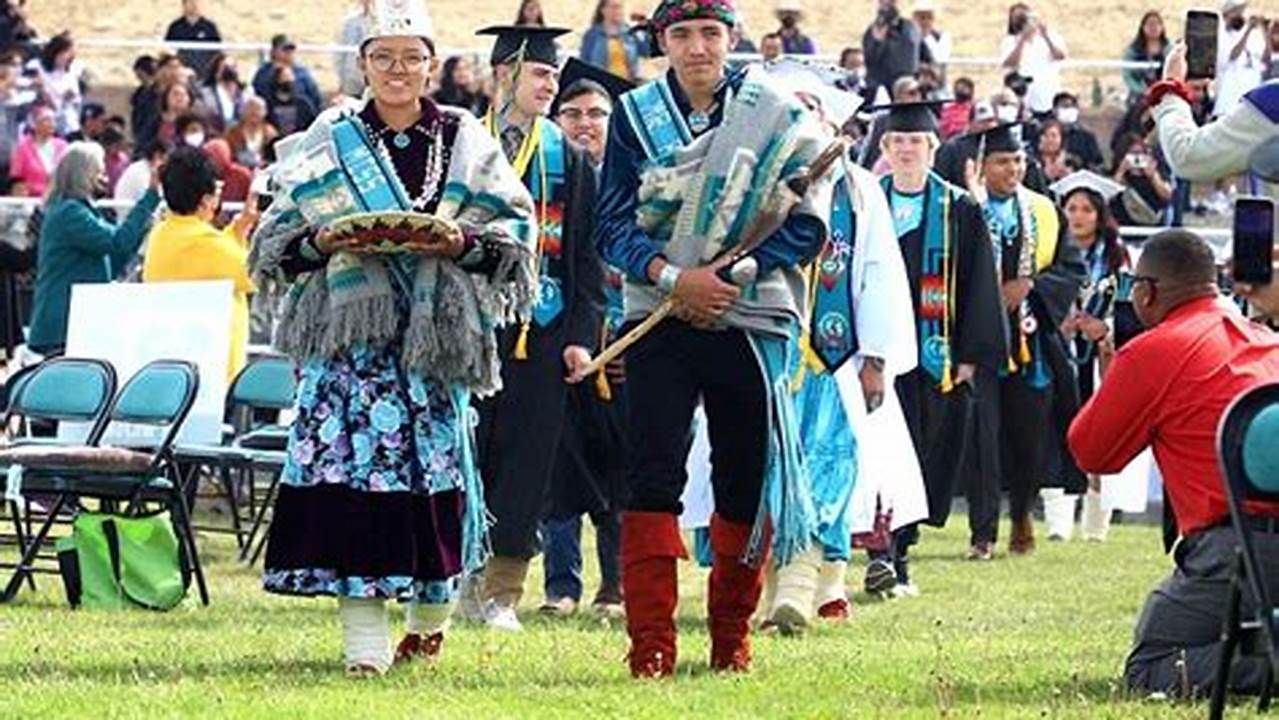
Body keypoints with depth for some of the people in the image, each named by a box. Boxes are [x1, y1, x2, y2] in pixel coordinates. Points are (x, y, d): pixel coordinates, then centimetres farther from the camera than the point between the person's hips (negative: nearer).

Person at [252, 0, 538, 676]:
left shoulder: (466, 142, 9)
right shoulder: (328, 141, 9)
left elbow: (515, 229, 6)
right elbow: (277, 235, 9)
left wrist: (461, 243, -12)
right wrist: (323, 242, -11)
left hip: (436, 330, 1)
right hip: (350, 328, -1)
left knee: (436, 458, 1)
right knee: (353, 454, -12)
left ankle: (432, 612, 24)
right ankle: (365, 637, -13)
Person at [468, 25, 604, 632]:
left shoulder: (569, 160, 11)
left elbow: (586, 255, 10)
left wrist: (581, 336, 0)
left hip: (542, 331, 1)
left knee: (526, 456, 0)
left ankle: (502, 592, 4)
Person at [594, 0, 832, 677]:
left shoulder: (778, 116, 2)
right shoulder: (634, 117, 4)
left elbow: (807, 223, -1)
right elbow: (612, 224, 2)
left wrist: (735, 273, -13)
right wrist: (673, 277, -15)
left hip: (751, 323, 0)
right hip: (659, 322, 0)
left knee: (747, 482, 6)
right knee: (653, 476, -10)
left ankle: (732, 636, 21)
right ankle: (651, 642, -11)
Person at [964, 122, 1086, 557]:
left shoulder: (1044, 213, 10)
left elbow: (1072, 269, 7)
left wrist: (1030, 287, -8)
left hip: (1031, 340, 3)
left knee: (1030, 436, 8)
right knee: (983, 435, -6)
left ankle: (1022, 514, 31)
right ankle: (983, 533, -1)